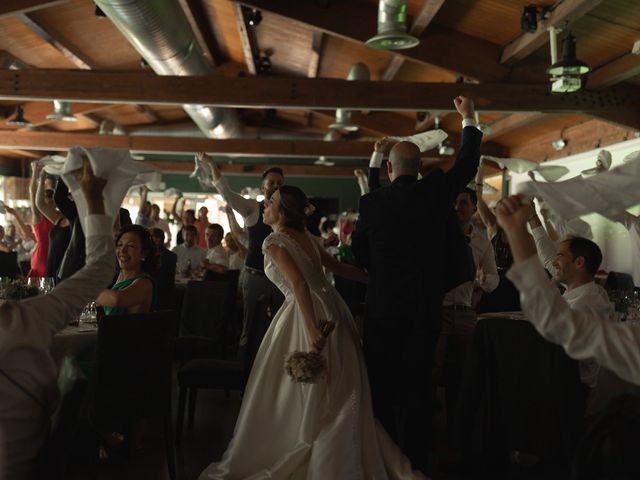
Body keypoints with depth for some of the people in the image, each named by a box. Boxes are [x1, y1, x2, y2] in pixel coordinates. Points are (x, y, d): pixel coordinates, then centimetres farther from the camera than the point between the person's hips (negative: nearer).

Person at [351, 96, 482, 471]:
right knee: (418, 384, 10)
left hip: (382, 304, 0)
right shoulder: (437, 191, -6)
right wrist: (469, 118, 24)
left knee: (382, 383, 11)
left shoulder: (371, 202, -5)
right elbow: (468, 164, 12)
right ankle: (415, 459, 18)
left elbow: (359, 252, 7)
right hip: (426, 303, 1)